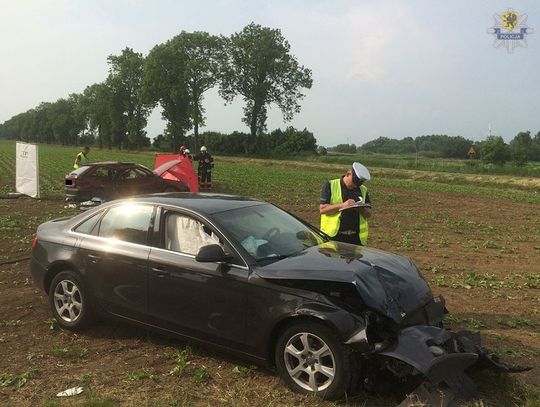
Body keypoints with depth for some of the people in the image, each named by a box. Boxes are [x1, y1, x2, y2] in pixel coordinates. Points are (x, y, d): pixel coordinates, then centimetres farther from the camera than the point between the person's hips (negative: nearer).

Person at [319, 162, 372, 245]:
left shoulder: (363, 190, 14)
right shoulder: (330, 186, 0)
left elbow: (369, 213, 14)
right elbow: (322, 209, -8)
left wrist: (362, 209, -9)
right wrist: (343, 205, -17)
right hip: (334, 236, -4)